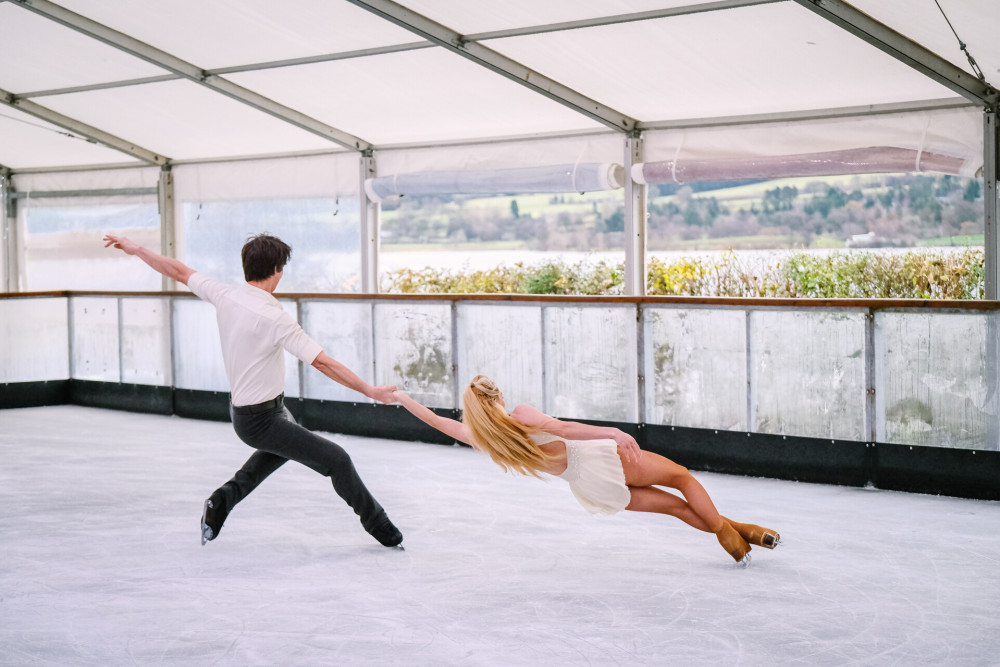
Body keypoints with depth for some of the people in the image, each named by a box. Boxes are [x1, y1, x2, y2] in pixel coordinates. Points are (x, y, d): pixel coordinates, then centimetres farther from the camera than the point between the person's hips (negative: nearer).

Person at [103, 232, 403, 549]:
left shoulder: (224, 295, -6)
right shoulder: (275, 318, -27)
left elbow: (179, 271, 8)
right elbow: (323, 363, -27)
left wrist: (136, 249, 22)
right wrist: (370, 390, -21)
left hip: (239, 406, 9)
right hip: (261, 421, -9)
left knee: (289, 439, 35)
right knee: (336, 460, -4)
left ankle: (224, 498, 31)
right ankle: (379, 527, 7)